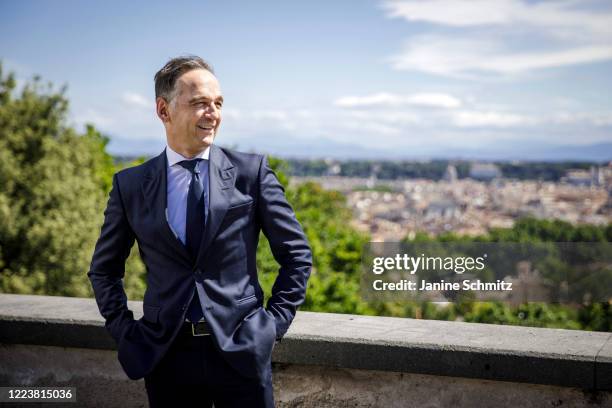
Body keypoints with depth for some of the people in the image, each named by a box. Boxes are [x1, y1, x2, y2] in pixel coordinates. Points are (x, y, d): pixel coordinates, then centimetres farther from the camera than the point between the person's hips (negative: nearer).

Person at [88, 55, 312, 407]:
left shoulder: (252, 171, -2)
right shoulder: (130, 185, 2)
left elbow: (297, 255, 3)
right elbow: (104, 269, 13)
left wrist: (274, 324, -2)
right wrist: (124, 331, 4)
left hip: (242, 350, -1)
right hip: (165, 354, 1)